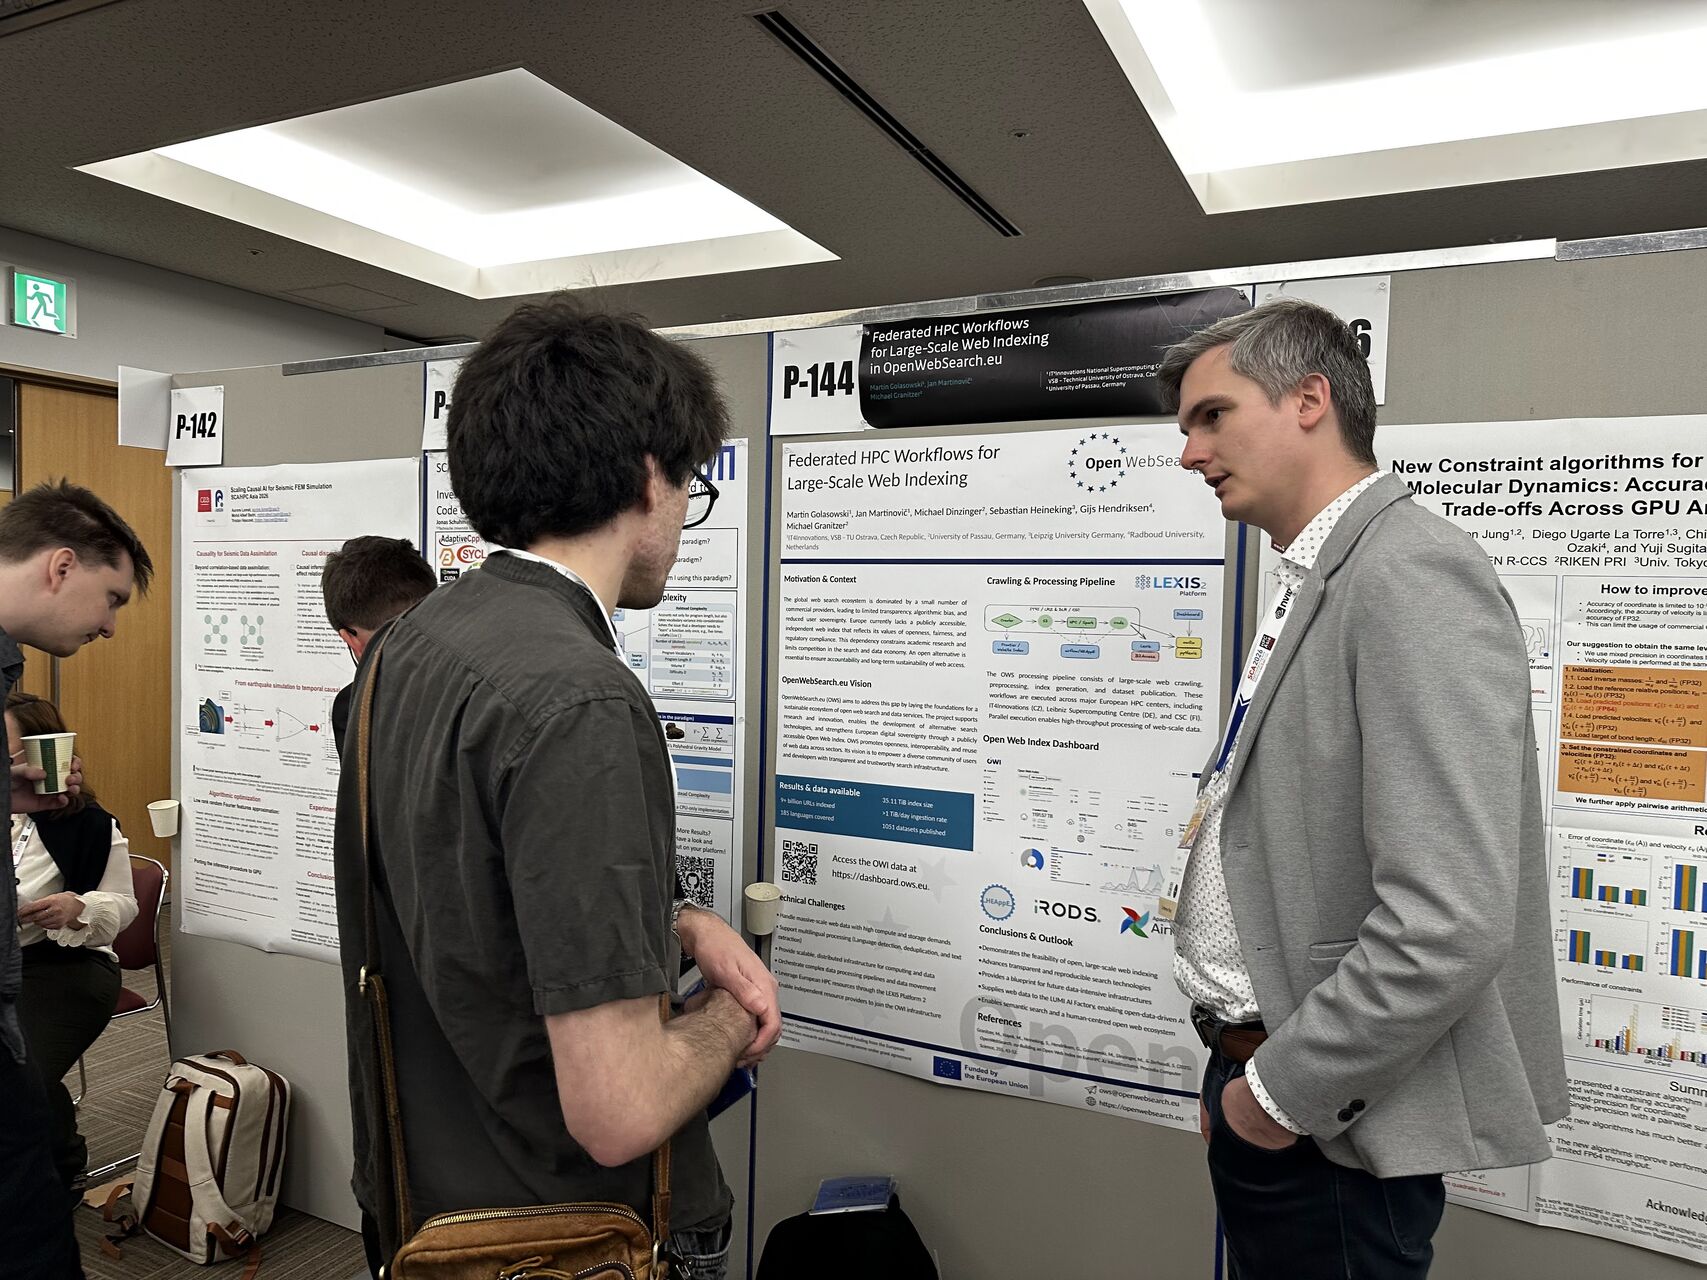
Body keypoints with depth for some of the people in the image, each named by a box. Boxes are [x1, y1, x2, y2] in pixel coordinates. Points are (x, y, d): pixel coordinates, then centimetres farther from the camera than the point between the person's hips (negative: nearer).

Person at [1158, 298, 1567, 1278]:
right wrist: (1238, 1072, 12)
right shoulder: (1316, 584, 9)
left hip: (1333, 1127, -8)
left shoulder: (1413, 575, -20)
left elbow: (1449, 925, -27)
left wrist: (1283, 1089, -15)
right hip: (1264, 1085, 8)